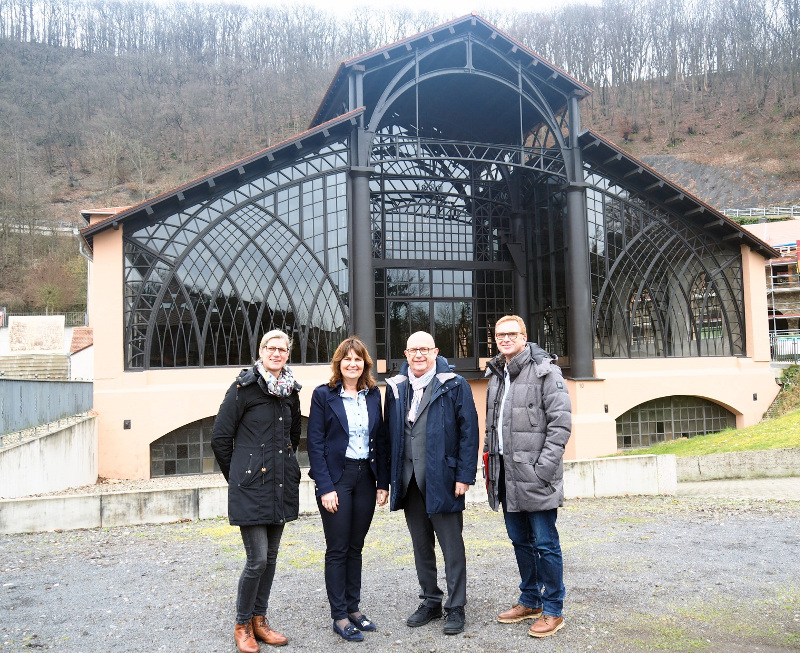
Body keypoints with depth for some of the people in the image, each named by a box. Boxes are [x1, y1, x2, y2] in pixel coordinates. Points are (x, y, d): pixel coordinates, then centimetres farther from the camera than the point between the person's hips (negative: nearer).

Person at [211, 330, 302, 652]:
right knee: (257, 559, -5)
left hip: (282, 484, 6)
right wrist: (237, 475, 3)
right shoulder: (244, 387, -8)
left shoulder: (291, 390, 9)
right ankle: (242, 626, 14)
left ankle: (259, 620, 27)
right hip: (252, 485, -6)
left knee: (271, 555, 13)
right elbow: (220, 438, -5)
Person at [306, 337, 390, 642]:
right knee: (337, 549, 2)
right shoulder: (324, 395, -6)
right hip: (336, 477, -4)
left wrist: (383, 482, 2)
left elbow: (380, 440, 8)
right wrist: (325, 487, -14)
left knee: (356, 547, 13)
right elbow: (315, 444, -8)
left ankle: (353, 608, 24)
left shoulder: (373, 394, 6)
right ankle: (339, 617, 13)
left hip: (365, 476, 4)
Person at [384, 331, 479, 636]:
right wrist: (392, 474, 4)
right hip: (408, 479, 5)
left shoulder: (454, 386, -5)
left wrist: (464, 475, -13)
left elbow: (469, 432, -7)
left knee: (452, 546, 5)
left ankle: (456, 607, 18)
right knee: (421, 545, 15)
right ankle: (430, 601, 30)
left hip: (442, 479, -4)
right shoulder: (396, 388, 8)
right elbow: (389, 433, 10)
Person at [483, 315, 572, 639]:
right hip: (506, 476, 7)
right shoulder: (496, 375, 14)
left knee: (545, 544, 1)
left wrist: (544, 467, -18)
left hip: (534, 476, -7)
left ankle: (553, 611, 15)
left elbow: (561, 422, -14)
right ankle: (530, 601, 32)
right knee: (520, 542, 17)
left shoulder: (545, 370, -9)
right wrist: (490, 458, 13)